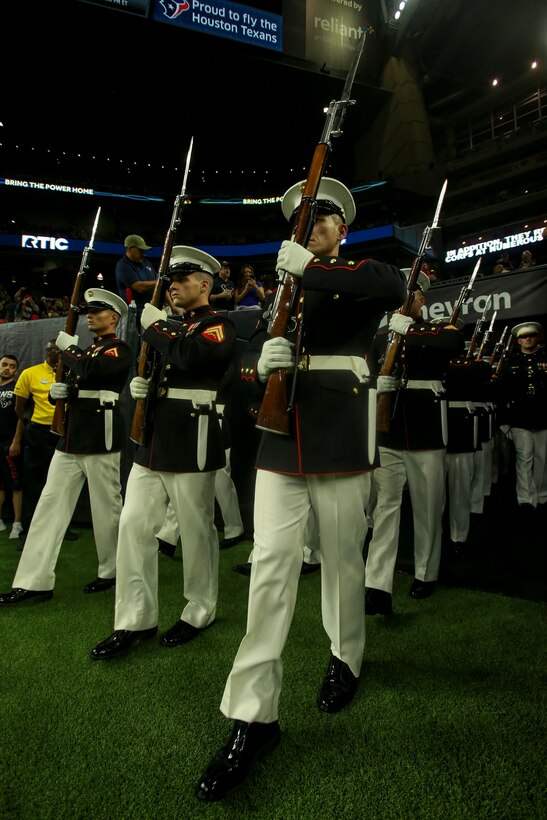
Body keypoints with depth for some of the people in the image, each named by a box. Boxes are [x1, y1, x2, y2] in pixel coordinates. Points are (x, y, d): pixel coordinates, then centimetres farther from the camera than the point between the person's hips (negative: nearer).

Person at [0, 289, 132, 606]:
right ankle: (34, 582, 5)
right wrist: (58, 390, 2)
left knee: (107, 507, 1)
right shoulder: (87, 349, 22)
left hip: (101, 436, -8)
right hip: (71, 437, 9)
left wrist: (69, 347, -7)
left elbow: (91, 372, -23)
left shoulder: (120, 349, -4)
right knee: (50, 503, 2)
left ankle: (112, 572, 18)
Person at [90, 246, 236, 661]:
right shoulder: (172, 325, 21)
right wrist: (140, 384, 6)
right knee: (134, 525, 4)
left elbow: (190, 355, -24)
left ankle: (200, 613, 21)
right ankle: (135, 620, 14)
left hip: (192, 439, -8)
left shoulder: (220, 324, -4)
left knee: (196, 530, 3)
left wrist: (155, 325, -10)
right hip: (153, 438, 8)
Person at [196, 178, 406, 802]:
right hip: (281, 441, 3)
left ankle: (346, 657, 35)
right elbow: (254, 360, 12)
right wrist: (262, 363, -13)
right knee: (270, 564, -3)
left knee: (342, 558, 9)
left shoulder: (360, 278, 8)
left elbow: (394, 287, -17)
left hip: (340, 440, -3)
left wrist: (312, 268, -24)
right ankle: (253, 715, 2)